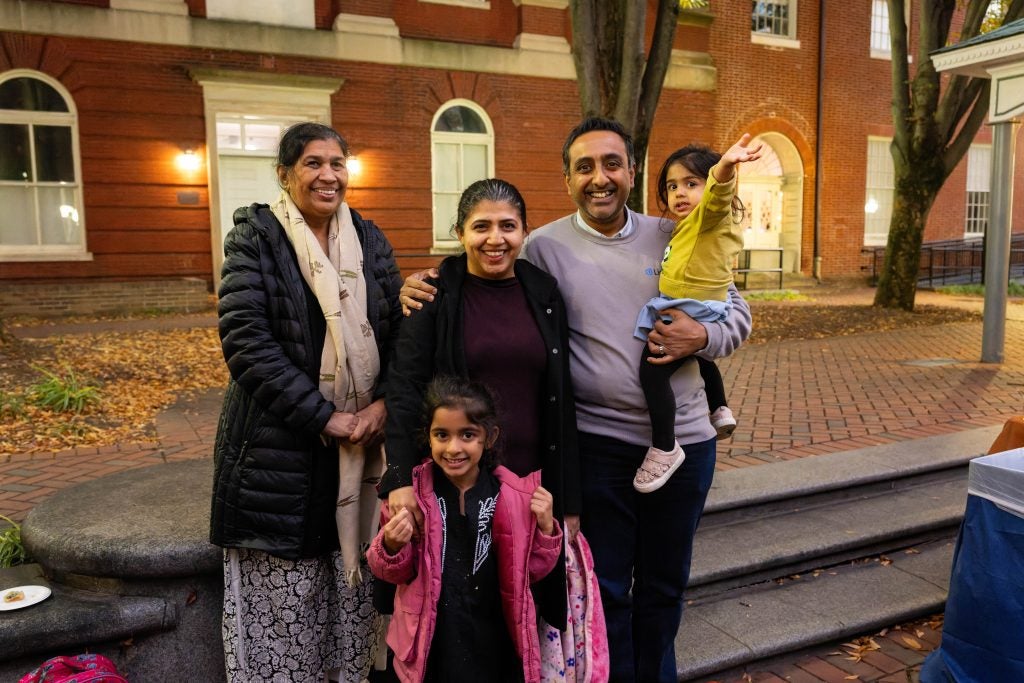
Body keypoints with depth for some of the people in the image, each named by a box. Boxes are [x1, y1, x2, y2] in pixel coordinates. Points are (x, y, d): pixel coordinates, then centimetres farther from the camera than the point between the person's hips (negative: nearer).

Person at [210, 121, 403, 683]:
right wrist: (323, 416, -16)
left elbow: (399, 330, 8)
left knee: (353, 591, 12)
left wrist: (382, 404, -9)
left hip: (365, 441, 4)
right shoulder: (256, 239, -3)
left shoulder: (369, 241, 9)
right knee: (283, 600, 4)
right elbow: (245, 340, -13)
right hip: (281, 448, -3)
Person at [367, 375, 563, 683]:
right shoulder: (409, 492, -9)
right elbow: (397, 573, 1)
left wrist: (545, 527, -14)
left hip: (493, 641, 1)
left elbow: (530, 570, 2)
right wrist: (392, 547, -19)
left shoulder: (513, 494, -8)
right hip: (430, 642, 0)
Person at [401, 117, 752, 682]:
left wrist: (702, 338, -12)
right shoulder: (544, 247, -4)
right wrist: (423, 293, -18)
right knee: (606, 590, 11)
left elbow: (738, 313, 9)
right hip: (599, 444, -3)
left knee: (664, 587, 20)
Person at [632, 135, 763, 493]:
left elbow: (718, 193, -39)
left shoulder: (709, 214, -15)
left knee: (653, 369, -20)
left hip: (692, 314, -11)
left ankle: (665, 449, -13)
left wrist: (725, 167, -57)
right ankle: (720, 410, 48)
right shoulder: (689, 225, 15)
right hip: (693, 315, 11)